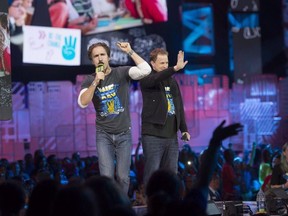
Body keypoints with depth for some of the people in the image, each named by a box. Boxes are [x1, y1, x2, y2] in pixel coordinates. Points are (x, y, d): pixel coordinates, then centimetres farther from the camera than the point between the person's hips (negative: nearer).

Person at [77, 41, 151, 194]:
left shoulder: (121, 73, -3)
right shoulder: (90, 81, 1)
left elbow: (145, 70, -19)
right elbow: (83, 103, -15)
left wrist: (130, 51, -21)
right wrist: (95, 82, -23)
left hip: (123, 134, 0)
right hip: (104, 135, 0)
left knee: (123, 177, 0)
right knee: (106, 176, -11)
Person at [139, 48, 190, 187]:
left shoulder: (172, 81, 16)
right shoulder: (147, 79, -3)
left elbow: (179, 106, 19)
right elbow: (155, 79, -27)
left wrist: (184, 129, 11)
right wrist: (175, 68, -41)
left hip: (171, 135, 6)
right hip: (153, 135, -6)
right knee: (152, 172, -6)